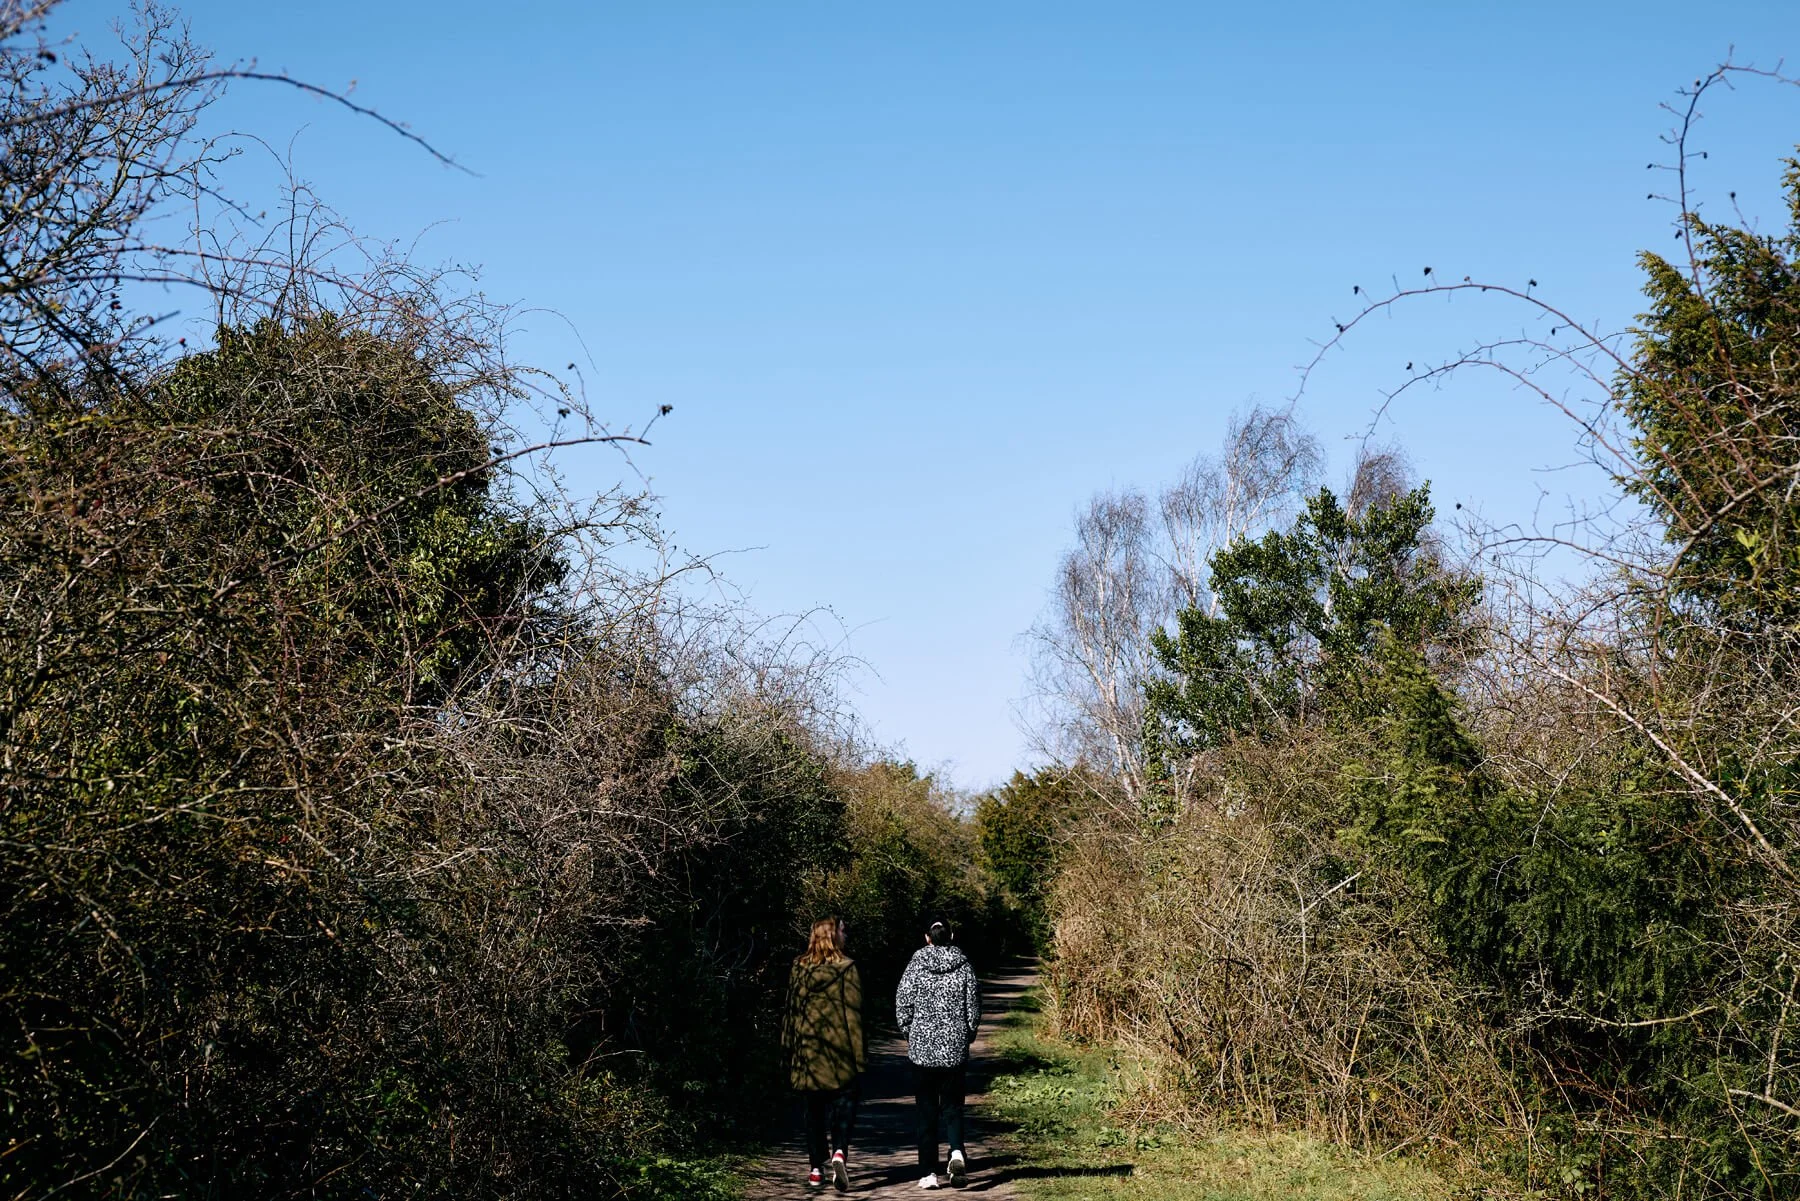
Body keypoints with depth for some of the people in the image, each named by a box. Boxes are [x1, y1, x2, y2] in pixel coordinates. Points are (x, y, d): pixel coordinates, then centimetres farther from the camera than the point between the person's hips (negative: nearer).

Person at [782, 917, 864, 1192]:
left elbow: (791, 1011, 9)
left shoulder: (799, 968, 4)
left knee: (815, 1110, 12)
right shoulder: (846, 969, -8)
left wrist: (789, 1047, 17)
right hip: (838, 1051, -4)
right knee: (844, 1103, 4)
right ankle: (839, 1151, -19)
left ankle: (817, 1168, 14)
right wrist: (860, 1055, -6)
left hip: (806, 1051, 4)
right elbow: (853, 1014, -9)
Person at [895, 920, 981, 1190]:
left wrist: (909, 1034, 14)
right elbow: (974, 1007, 0)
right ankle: (957, 1151, -14)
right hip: (955, 1049, 1)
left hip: (922, 1048, -1)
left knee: (926, 1111, 6)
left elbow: (902, 1007, -2)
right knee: (953, 1106, 12)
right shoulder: (964, 967, -2)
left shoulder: (915, 967, -3)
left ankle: (930, 1173, 4)